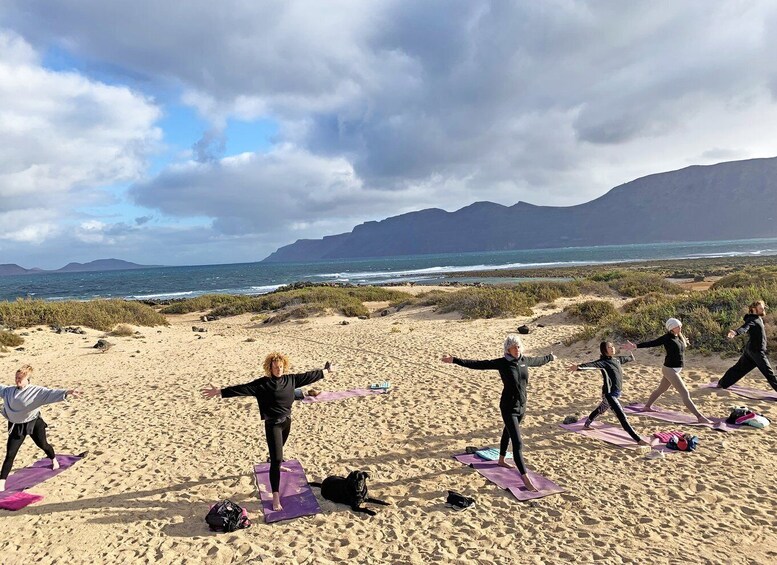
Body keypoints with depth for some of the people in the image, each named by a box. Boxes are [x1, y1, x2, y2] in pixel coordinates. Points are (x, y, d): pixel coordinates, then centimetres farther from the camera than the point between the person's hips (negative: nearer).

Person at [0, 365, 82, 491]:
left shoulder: (36, 391, -20)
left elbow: (50, 393, -34)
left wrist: (66, 393, -52)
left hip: (34, 423, -3)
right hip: (17, 426, 3)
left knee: (43, 445, 18)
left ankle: (54, 460, 49)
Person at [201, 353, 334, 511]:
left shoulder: (290, 379, -3)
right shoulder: (263, 383, -16)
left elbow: (307, 376, 6)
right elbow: (243, 388, -22)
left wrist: (325, 371, 15)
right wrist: (220, 392, -28)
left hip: (287, 421, 5)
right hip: (273, 425, -5)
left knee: (278, 452, 28)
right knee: (276, 460, -10)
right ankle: (276, 497, -6)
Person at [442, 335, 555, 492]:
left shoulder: (525, 360, 0)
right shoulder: (501, 363, -16)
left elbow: (538, 361, 23)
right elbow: (477, 364, -20)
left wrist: (550, 358, 41)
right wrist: (454, 360, -26)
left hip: (522, 406, 7)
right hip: (508, 407, -6)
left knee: (508, 433, 27)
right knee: (517, 442, -10)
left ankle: (501, 460, 49)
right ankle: (525, 478, -6)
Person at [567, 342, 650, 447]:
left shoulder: (617, 359, 8)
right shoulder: (603, 362, -16)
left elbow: (625, 359, 32)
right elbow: (592, 364, -34)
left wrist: (631, 357, 53)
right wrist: (578, 367, -52)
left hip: (616, 393, 9)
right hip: (609, 394, -9)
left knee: (600, 410, 27)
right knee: (621, 416, -10)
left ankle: (587, 425, 48)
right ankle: (638, 439, -10)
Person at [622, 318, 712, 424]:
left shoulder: (679, 337, 8)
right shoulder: (667, 338, -15)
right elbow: (652, 343, -23)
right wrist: (635, 346, -32)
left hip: (676, 369, 9)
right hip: (670, 369, -9)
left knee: (660, 389, 22)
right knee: (685, 393, -9)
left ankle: (647, 407, 37)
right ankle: (700, 417, -7)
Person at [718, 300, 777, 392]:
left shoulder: (759, 319, 15)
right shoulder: (752, 319, -15)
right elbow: (744, 327, -34)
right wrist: (735, 333, -54)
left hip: (750, 349, 10)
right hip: (756, 350, -10)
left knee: (740, 368, 12)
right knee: (768, 372, -5)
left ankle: (722, 384, 16)